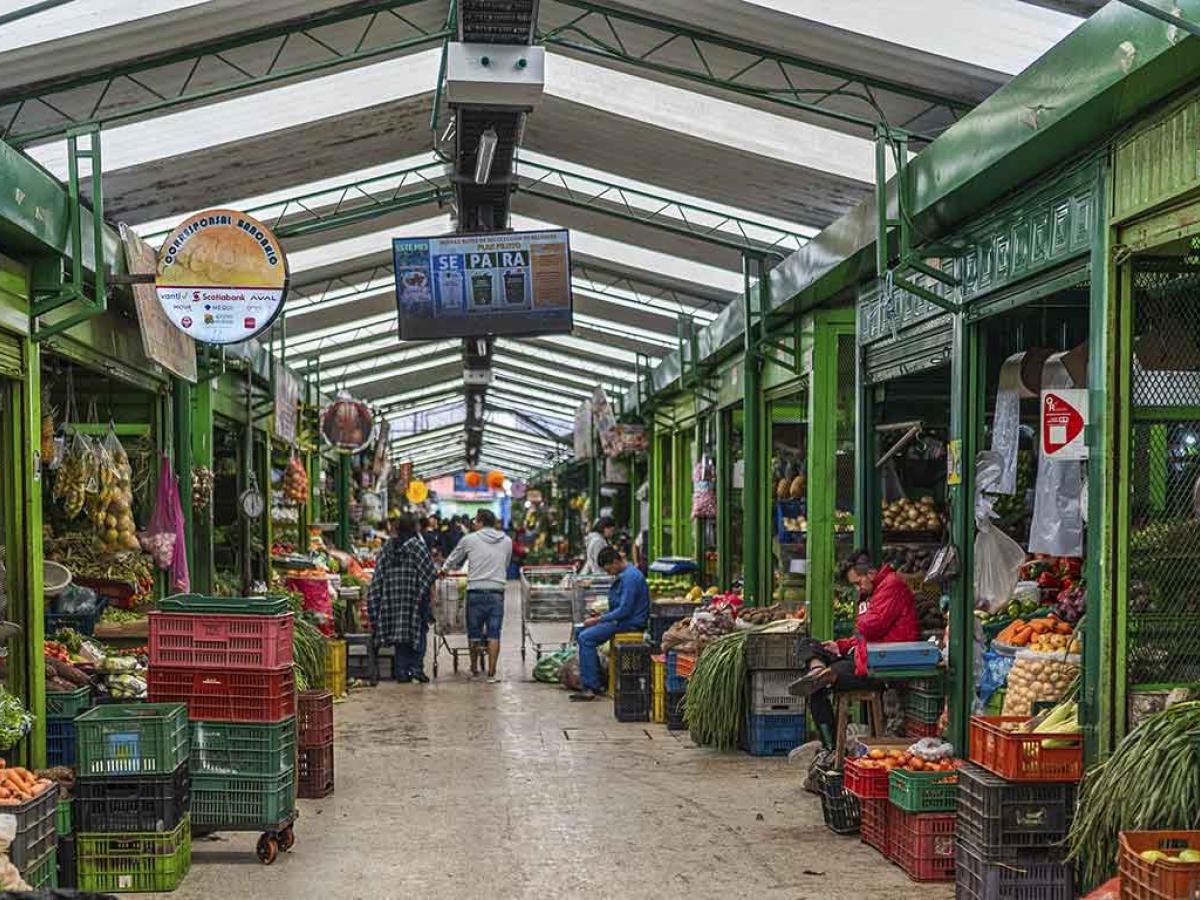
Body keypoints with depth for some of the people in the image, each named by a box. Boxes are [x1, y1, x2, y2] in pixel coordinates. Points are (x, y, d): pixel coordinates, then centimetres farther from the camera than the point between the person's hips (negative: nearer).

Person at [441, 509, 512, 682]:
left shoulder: (469, 540, 1)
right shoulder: (507, 541, 8)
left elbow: (453, 562, 14)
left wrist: (443, 570, 35)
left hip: (476, 591, -1)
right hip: (497, 592, 2)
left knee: (474, 633, 10)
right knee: (494, 634, 1)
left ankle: (475, 669, 21)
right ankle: (491, 673, -3)